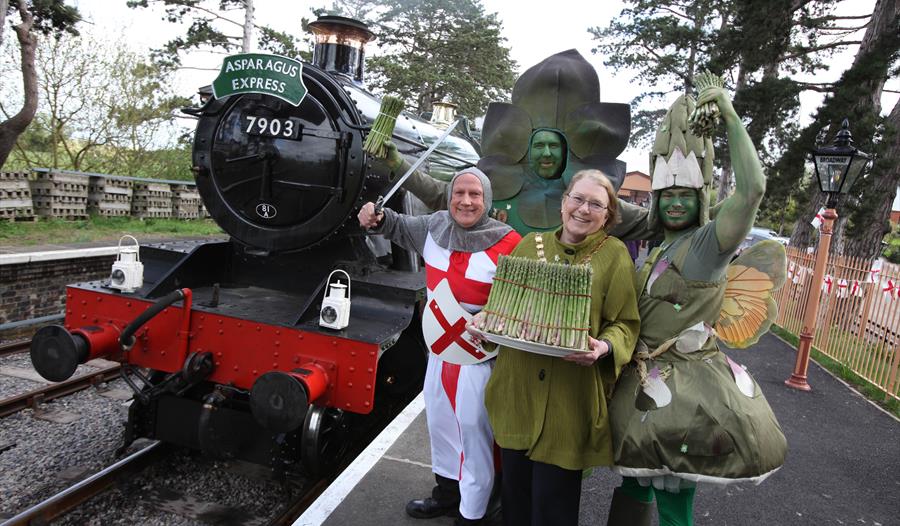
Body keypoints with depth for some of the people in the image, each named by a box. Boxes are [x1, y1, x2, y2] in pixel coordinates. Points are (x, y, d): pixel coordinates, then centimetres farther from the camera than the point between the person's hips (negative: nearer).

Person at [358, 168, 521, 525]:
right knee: (439, 423, 22)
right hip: (439, 349, 7)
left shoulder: (507, 243, -20)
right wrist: (378, 220, -1)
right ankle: (447, 494, 46)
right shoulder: (436, 226, -2)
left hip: (478, 358, -6)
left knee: (472, 432, 7)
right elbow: (402, 227, 18)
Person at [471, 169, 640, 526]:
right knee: (514, 490, 15)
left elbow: (625, 323, -3)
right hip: (517, 389, 3)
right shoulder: (531, 244, 7)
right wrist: (485, 318, -5)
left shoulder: (615, 255, -2)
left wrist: (604, 347, -22)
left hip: (569, 399, -3)